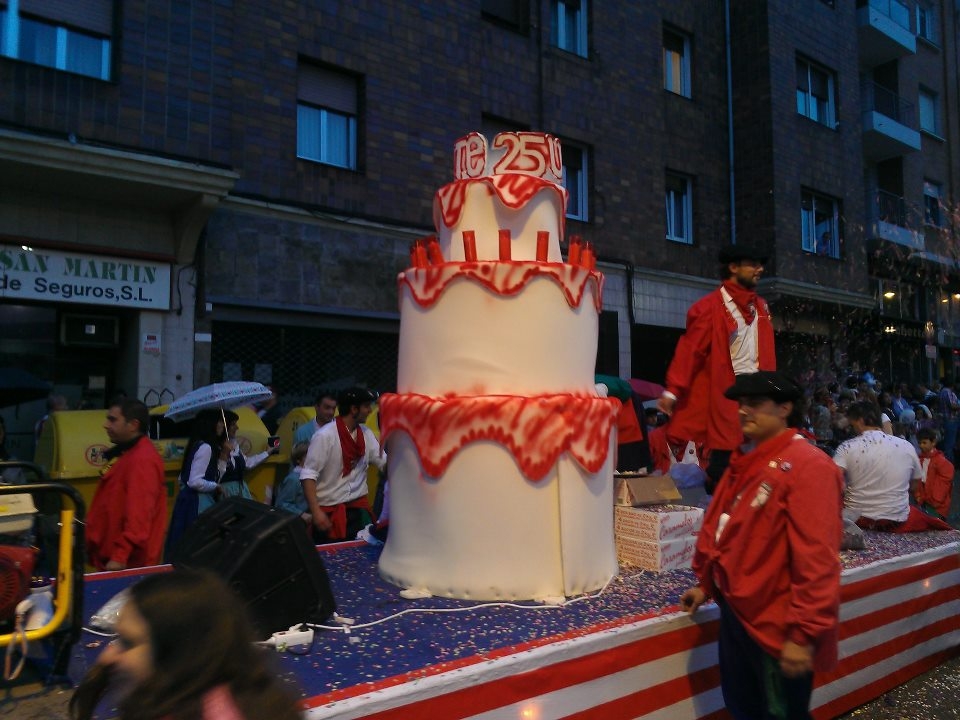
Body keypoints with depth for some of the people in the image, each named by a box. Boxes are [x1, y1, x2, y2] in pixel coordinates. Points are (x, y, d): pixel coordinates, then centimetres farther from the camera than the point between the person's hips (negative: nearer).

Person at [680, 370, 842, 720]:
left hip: (778, 625, -8)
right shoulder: (746, 462, 9)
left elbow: (817, 559, -23)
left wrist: (804, 633, -23)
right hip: (736, 612, 8)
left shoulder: (808, 466, -18)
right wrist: (706, 583, 18)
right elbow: (721, 530, 18)